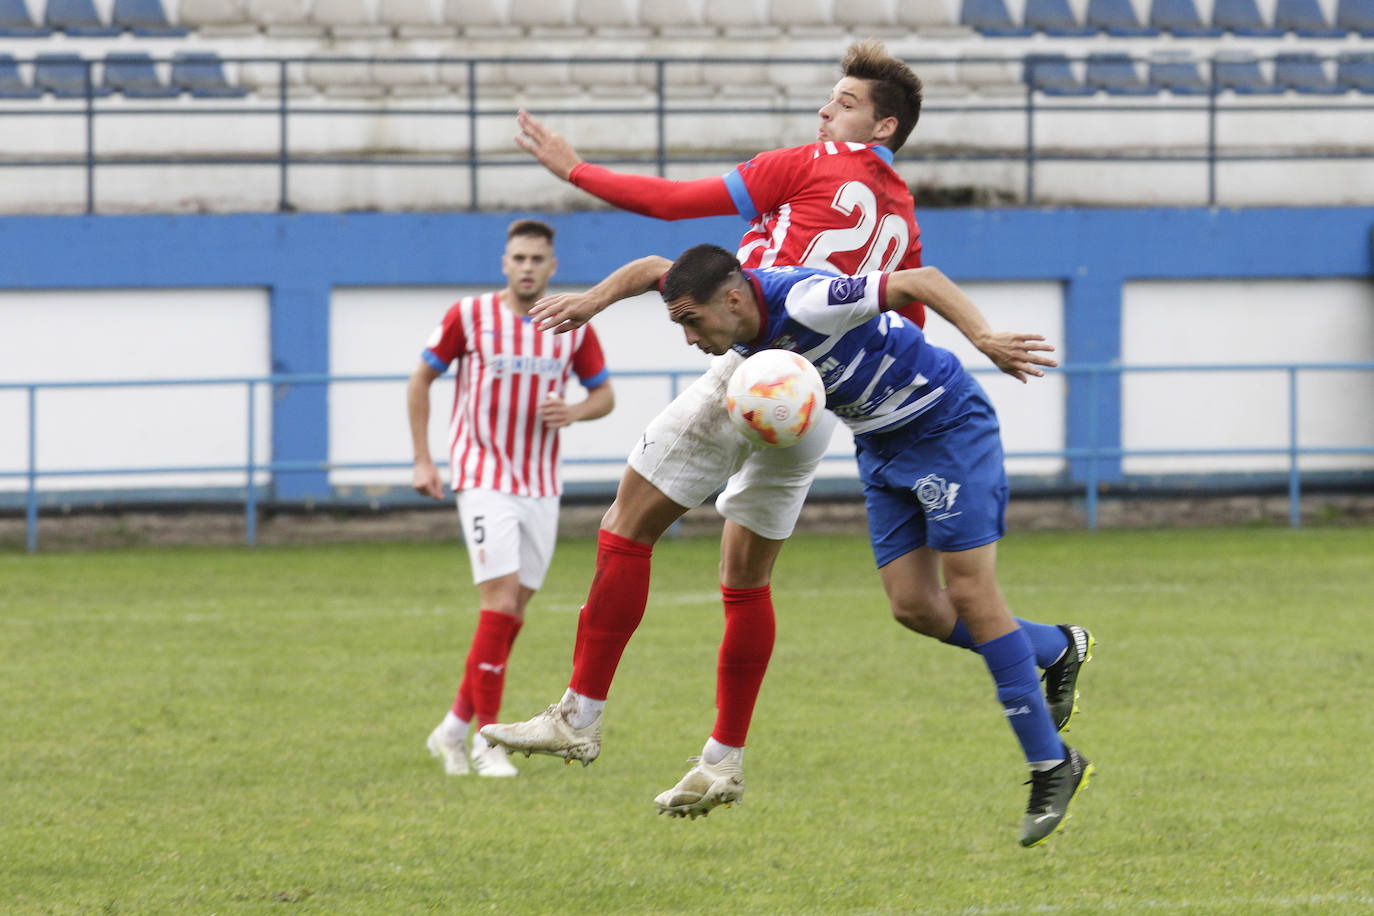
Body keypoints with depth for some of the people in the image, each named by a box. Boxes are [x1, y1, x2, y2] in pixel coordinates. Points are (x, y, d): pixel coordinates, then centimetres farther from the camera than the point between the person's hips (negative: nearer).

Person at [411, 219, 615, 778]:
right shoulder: (469, 317, -5)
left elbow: (604, 394, 14)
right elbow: (421, 380, 6)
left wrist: (574, 412, -10)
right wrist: (422, 460, 1)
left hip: (541, 486, 4)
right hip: (484, 477, -4)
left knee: (513, 612, 6)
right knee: (501, 600, -15)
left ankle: (455, 729, 19)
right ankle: (486, 739, -10)